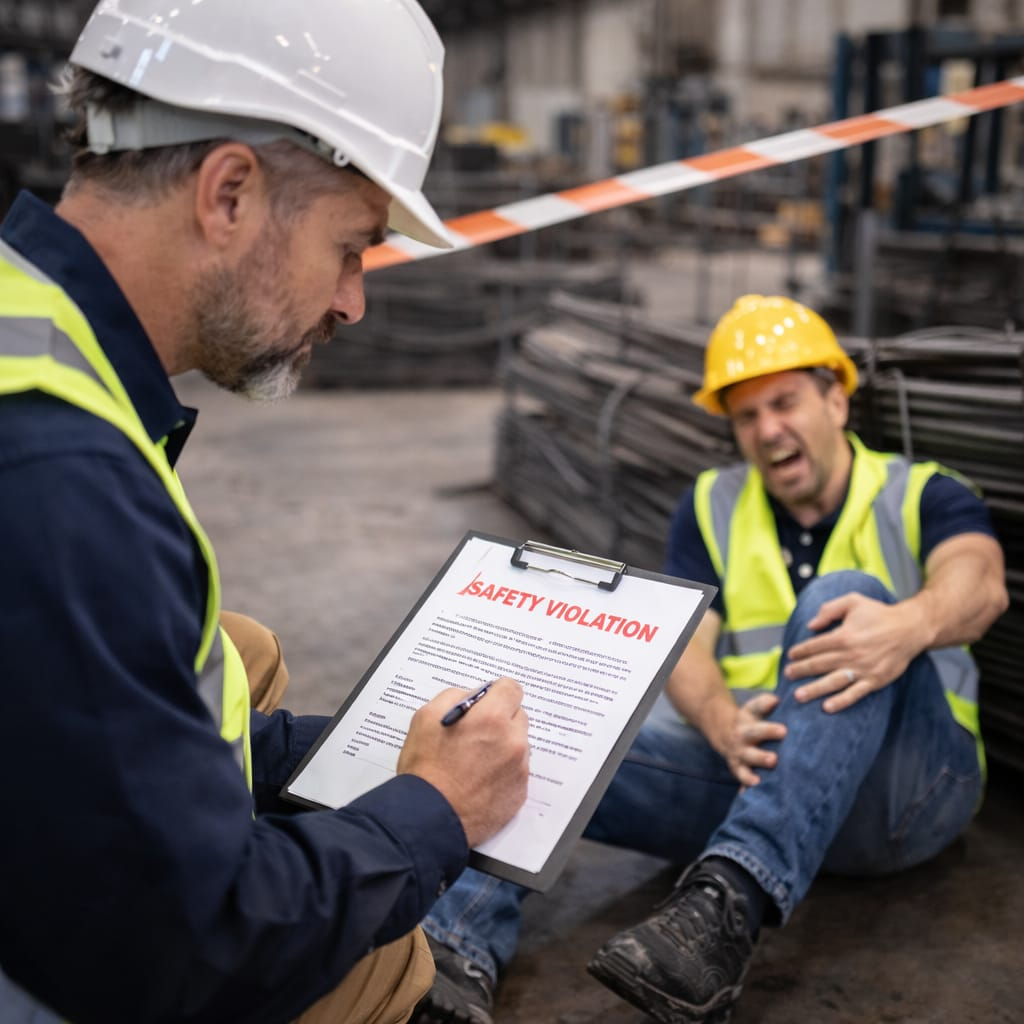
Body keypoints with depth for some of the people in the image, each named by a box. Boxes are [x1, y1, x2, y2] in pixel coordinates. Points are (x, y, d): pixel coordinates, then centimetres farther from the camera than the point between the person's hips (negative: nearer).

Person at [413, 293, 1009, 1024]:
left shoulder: (923, 495, 6)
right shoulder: (711, 509, 13)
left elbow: (980, 582, -17)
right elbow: (684, 647, -1)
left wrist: (910, 624, -42)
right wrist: (723, 724, -24)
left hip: (903, 780, -2)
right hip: (753, 767, 3)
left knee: (842, 599, -31)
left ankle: (731, 905, -47)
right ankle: (454, 949, -43)